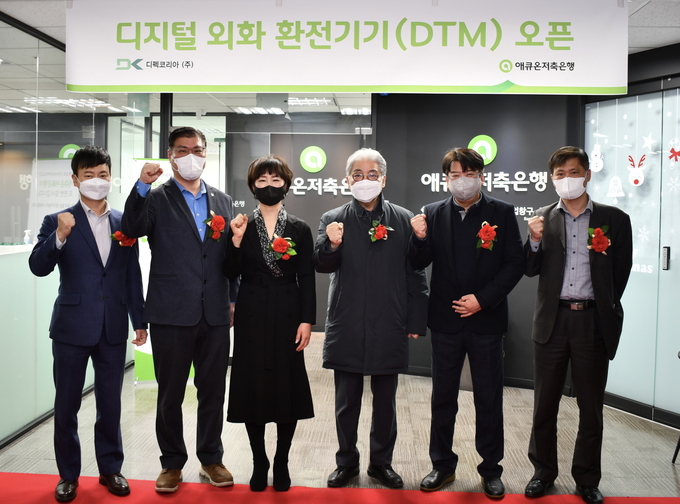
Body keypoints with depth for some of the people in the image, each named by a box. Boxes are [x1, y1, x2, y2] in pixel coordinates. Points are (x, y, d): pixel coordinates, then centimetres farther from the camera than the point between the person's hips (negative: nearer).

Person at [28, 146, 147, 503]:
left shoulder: (124, 223, 6)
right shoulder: (58, 222, -1)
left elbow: (133, 275, 7)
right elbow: (38, 267, -13)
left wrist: (139, 320, 7)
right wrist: (60, 236, -29)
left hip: (113, 329, 2)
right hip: (72, 326, -2)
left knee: (110, 404, 12)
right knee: (66, 405, 9)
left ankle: (110, 468, 27)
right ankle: (68, 475, 24)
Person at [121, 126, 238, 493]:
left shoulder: (222, 200, 12)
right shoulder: (156, 198, 2)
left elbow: (229, 255, 13)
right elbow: (132, 230, -15)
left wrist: (232, 300, 8)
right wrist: (142, 186, -26)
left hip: (214, 313, 3)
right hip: (171, 313, -3)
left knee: (213, 391, 11)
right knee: (170, 394, 9)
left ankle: (211, 458, 28)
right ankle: (172, 463, 25)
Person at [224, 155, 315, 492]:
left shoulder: (299, 229, 4)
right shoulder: (242, 226, 4)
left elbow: (307, 279, 1)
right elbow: (231, 274, -2)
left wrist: (307, 320, -6)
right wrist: (236, 240, -15)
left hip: (287, 315, 0)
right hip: (252, 316, 0)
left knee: (288, 386, 3)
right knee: (252, 387, 4)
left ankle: (281, 464, 20)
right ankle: (259, 463, 20)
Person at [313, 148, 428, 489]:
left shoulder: (403, 220, 4)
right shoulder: (333, 219, 3)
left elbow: (415, 274, 4)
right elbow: (322, 266, -7)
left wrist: (416, 321, 0)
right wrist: (332, 245, -29)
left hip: (389, 329, 1)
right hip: (347, 328, 0)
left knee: (385, 402, 12)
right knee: (346, 402, 12)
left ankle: (382, 462, 28)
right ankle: (346, 462, 28)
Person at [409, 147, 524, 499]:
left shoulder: (502, 213, -2)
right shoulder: (433, 213, 3)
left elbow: (515, 263, -5)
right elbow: (419, 264, 0)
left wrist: (482, 299, -14)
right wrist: (420, 238, -20)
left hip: (486, 319, -1)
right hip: (446, 320, 2)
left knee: (489, 398, 9)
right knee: (442, 397, 11)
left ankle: (491, 469, 24)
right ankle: (442, 465, 26)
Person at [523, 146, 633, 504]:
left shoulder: (614, 219, 1)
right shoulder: (543, 219, 4)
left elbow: (621, 272, 6)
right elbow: (531, 270, 2)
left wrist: (604, 310, 5)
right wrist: (535, 240, -15)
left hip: (593, 321, -1)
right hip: (552, 319, 1)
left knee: (591, 406, 9)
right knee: (545, 403, 10)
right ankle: (543, 472, 25)